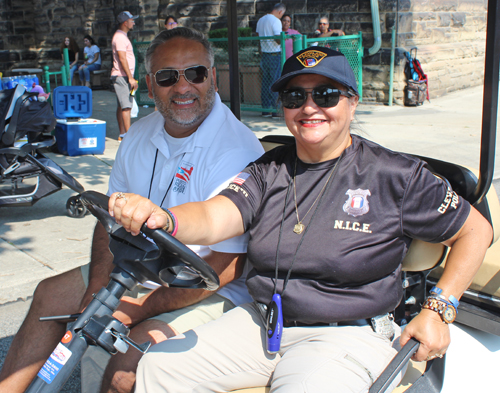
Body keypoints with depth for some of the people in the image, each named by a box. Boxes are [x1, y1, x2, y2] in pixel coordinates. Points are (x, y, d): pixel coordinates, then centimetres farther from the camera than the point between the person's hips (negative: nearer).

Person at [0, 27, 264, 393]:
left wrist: (140, 309, -23)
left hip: (208, 292, -8)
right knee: (49, 296, 13)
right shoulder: (140, 137, 2)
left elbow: (225, 266, -25)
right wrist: (97, 293, -5)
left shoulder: (237, 152, -24)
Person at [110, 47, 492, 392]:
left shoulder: (396, 175, -6)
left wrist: (438, 310, -5)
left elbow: (476, 230, 3)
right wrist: (163, 218, -35)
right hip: (260, 322, 4)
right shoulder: (269, 171, 4)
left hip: (346, 335, -3)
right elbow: (214, 217, -12)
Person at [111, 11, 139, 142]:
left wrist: (131, 77, 21)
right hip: (122, 76, -10)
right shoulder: (120, 37, -12)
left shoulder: (122, 36, 21)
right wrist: (130, 78, -22)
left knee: (122, 106, 10)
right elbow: (122, 59, -20)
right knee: (126, 106, -13)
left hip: (125, 76, 10)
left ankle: (122, 134, 14)